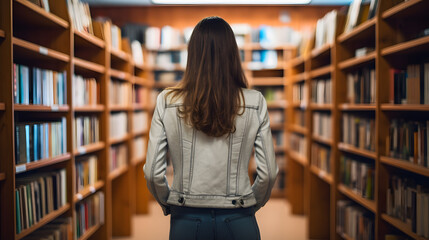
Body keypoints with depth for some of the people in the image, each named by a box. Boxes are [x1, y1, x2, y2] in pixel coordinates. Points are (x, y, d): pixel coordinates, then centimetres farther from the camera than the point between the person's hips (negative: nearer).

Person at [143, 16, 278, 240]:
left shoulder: (167, 102, -8)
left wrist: (169, 205, 11)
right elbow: (268, 172, -6)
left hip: (187, 221, 0)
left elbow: (153, 172, -7)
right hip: (237, 221, 0)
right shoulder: (255, 103, -8)